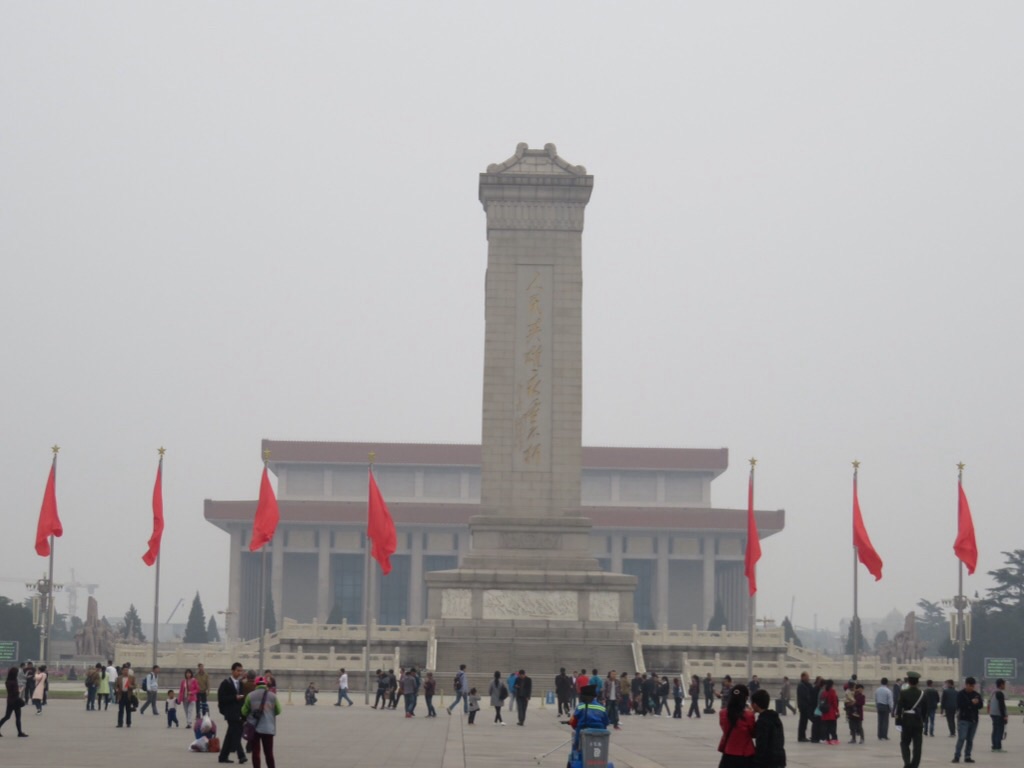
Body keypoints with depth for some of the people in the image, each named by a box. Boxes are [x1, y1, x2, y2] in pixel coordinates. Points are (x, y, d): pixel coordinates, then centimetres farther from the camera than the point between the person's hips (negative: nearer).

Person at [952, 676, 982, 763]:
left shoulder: (976, 694, 11)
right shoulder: (960, 694, -2)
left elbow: (980, 706, 7)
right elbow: (959, 705, -15)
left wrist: (977, 703, -15)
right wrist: (971, 703, -19)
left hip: (974, 720, 5)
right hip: (963, 719, -5)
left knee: (970, 740, 7)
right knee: (961, 738, -13)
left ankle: (967, 756, 13)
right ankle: (956, 756, -11)